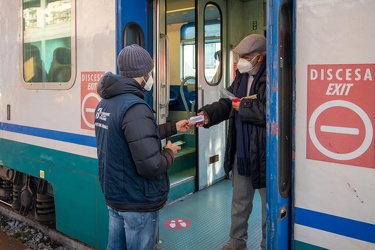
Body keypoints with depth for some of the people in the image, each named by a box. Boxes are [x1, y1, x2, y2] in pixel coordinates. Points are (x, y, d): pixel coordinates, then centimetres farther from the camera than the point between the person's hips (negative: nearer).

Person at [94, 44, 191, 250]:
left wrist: (173, 127, 21)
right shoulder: (134, 108, -26)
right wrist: (169, 153, -9)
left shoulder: (105, 103, 4)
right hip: (138, 202, -8)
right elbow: (150, 166, -30)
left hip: (114, 195, 9)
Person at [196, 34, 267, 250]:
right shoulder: (242, 75, 8)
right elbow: (229, 102, 11)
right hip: (241, 151, 8)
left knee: (269, 202, 12)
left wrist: (243, 107, -14)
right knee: (239, 200, 21)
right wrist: (208, 113, -6)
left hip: (264, 152, -8)